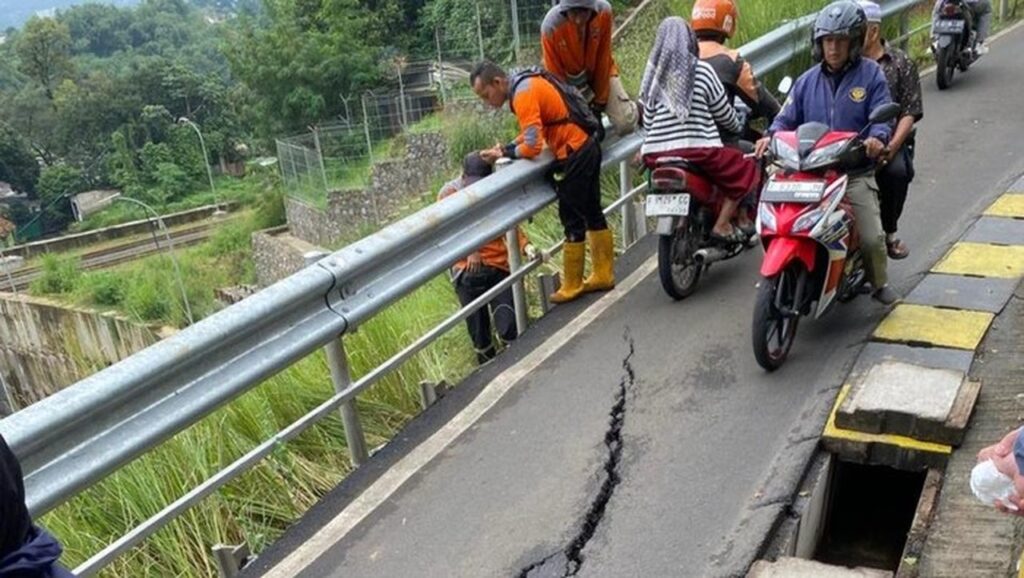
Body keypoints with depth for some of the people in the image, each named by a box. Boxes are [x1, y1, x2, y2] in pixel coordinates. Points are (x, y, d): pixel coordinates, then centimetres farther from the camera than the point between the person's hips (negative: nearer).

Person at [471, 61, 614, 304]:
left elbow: (532, 147, -24)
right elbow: (536, 130, 14)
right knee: (592, 213, 15)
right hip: (587, 147, 10)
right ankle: (604, 275, 25)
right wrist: (508, 147, 1)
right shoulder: (528, 82, 10)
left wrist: (504, 153, -8)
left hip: (574, 155, -10)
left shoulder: (523, 95, -19)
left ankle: (572, 286, 12)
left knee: (572, 220, 1)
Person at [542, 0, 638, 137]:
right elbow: (555, 74, -18)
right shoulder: (551, 26, -31)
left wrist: (600, 100, -11)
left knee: (626, 124, -14)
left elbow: (603, 60, -16)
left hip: (601, 73, 0)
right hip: (569, 80, 0)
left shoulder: (604, 11, -27)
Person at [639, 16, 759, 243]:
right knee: (744, 171, 11)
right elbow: (723, 112, 4)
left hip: (656, 153, 5)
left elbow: (647, 121, 10)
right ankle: (722, 226, 1)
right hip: (698, 148, -5)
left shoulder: (653, 74, 8)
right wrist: (739, 127, 24)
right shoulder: (701, 71, -3)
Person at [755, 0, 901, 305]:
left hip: (855, 170, -2)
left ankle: (880, 283, 19)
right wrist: (771, 136, -13)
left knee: (872, 238, -10)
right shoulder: (807, 81, 14)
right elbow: (787, 117, 9)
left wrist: (877, 138, -27)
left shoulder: (871, 74, 5)